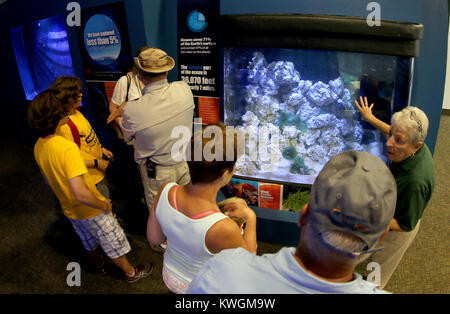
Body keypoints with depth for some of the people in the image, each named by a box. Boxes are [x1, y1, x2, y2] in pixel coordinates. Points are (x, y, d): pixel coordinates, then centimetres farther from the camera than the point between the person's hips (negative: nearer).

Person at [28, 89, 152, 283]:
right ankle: (131, 273, 39)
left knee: (89, 242, 32)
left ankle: (100, 265, 57)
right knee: (113, 244, 17)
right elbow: (81, 194, -39)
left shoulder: (38, 147, -8)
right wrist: (104, 205, -22)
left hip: (69, 210, 7)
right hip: (91, 211, -7)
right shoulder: (67, 148, -35)